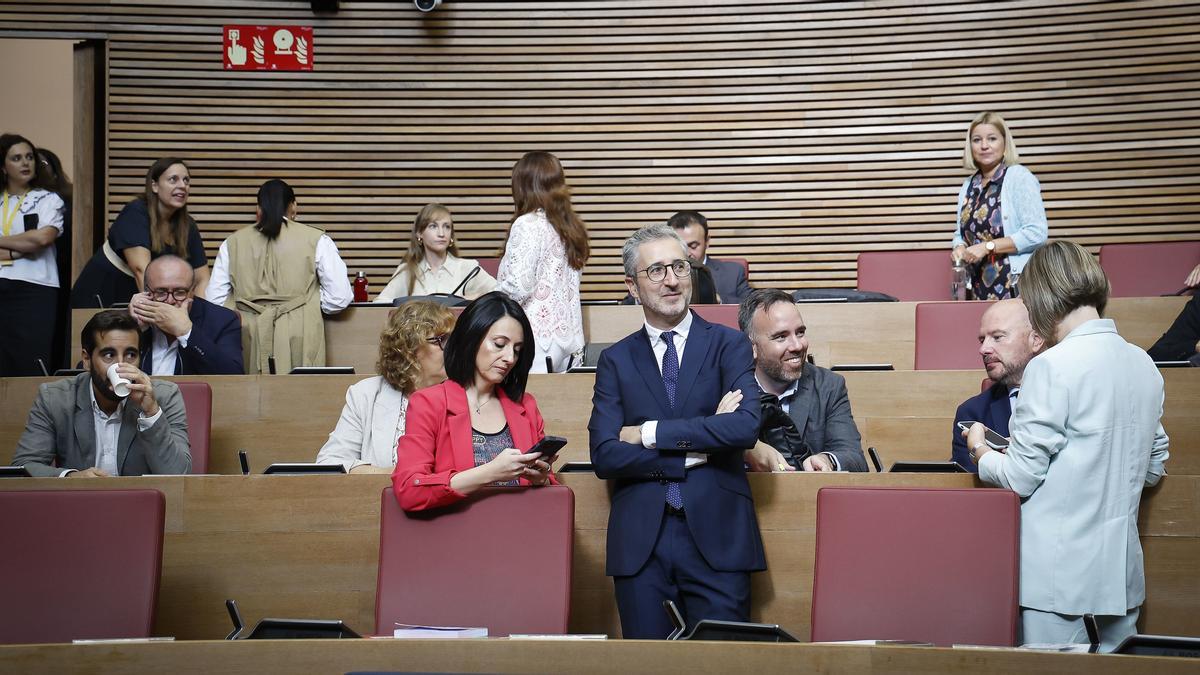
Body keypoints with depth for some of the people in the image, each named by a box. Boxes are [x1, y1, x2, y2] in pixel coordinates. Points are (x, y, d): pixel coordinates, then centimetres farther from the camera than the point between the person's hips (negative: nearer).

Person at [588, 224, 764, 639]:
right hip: (641, 541, 1)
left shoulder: (728, 345, 6)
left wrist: (650, 433, -10)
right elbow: (605, 456, -3)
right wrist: (698, 448, -10)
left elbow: (746, 426, -12)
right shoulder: (615, 360, 9)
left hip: (717, 534, -1)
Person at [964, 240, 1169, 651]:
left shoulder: (1053, 366, -16)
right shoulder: (1145, 366, 6)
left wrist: (980, 450, 6)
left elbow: (1020, 478, -12)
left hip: (1060, 575, -7)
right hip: (1122, 573, 7)